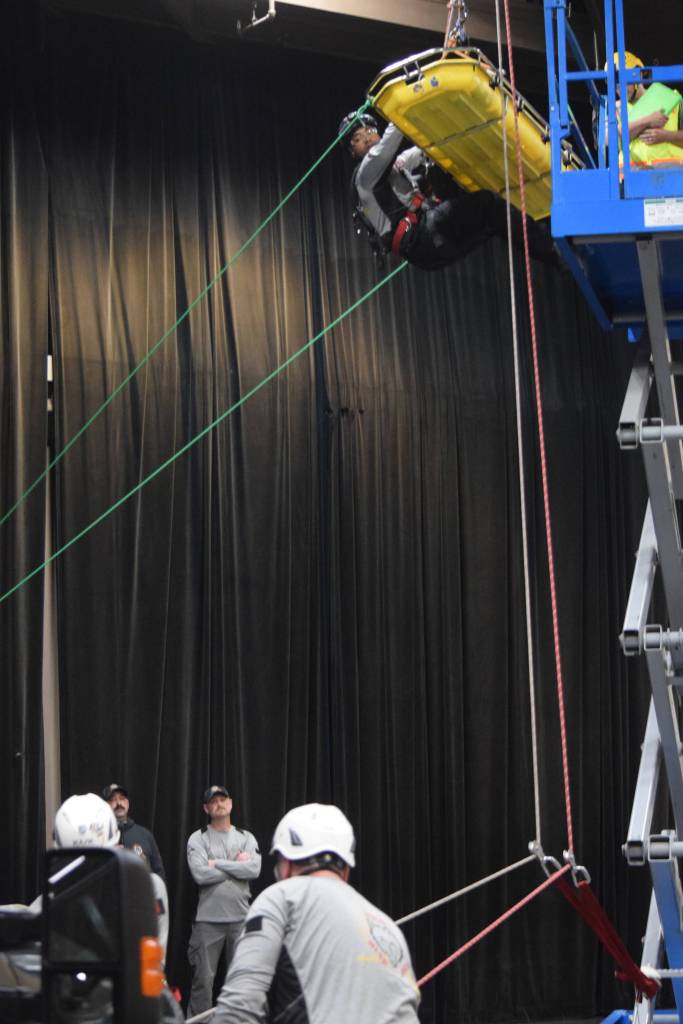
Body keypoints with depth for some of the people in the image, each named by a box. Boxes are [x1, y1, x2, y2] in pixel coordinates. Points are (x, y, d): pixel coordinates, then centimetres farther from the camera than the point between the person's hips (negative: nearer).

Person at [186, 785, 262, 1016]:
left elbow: (254, 869, -8)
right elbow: (200, 874, -13)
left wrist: (217, 863, -9)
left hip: (241, 918, 3)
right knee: (203, 979, -2)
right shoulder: (198, 839, 2)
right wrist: (236, 865, -6)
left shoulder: (246, 838, 10)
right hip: (208, 919, -2)